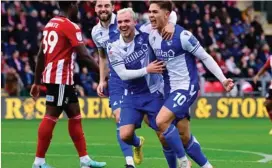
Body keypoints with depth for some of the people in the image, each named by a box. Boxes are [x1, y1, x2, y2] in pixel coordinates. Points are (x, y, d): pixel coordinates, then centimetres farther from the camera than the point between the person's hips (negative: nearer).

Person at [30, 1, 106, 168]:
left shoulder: (50, 24, 15)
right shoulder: (71, 27, -12)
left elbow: (41, 55, 18)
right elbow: (84, 56, -17)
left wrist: (37, 82, 23)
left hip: (51, 77, 9)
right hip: (61, 79, -9)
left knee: (75, 116, 12)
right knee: (51, 117, -6)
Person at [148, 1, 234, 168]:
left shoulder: (182, 35, -16)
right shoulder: (152, 37, 3)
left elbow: (205, 57, -10)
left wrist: (223, 79, -15)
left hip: (187, 87, -7)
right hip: (170, 90, 7)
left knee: (161, 121, -23)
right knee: (184, 137, 7)